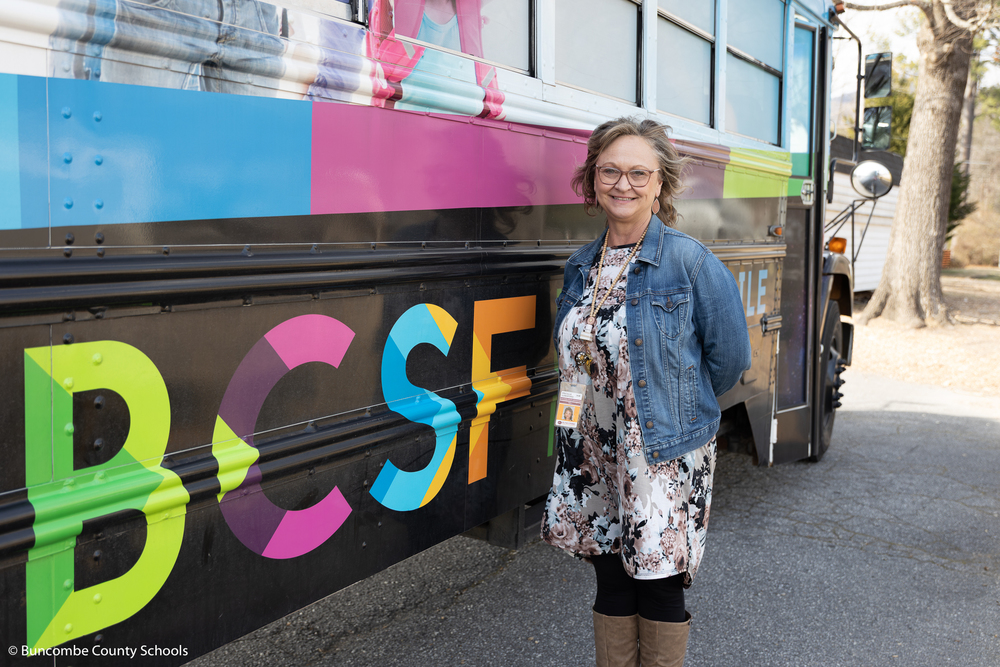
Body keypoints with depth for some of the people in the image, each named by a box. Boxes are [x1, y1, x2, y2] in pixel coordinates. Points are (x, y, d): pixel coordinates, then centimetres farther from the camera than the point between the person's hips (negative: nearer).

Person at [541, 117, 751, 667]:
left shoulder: (693, 263, -11)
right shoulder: (581, 267, 5)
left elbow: (729, 357, -5)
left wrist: (681, 407, 5)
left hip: (666, 458, -5)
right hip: (592, 457, 5)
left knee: (659, 588, 7)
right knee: (611, 586, 15)